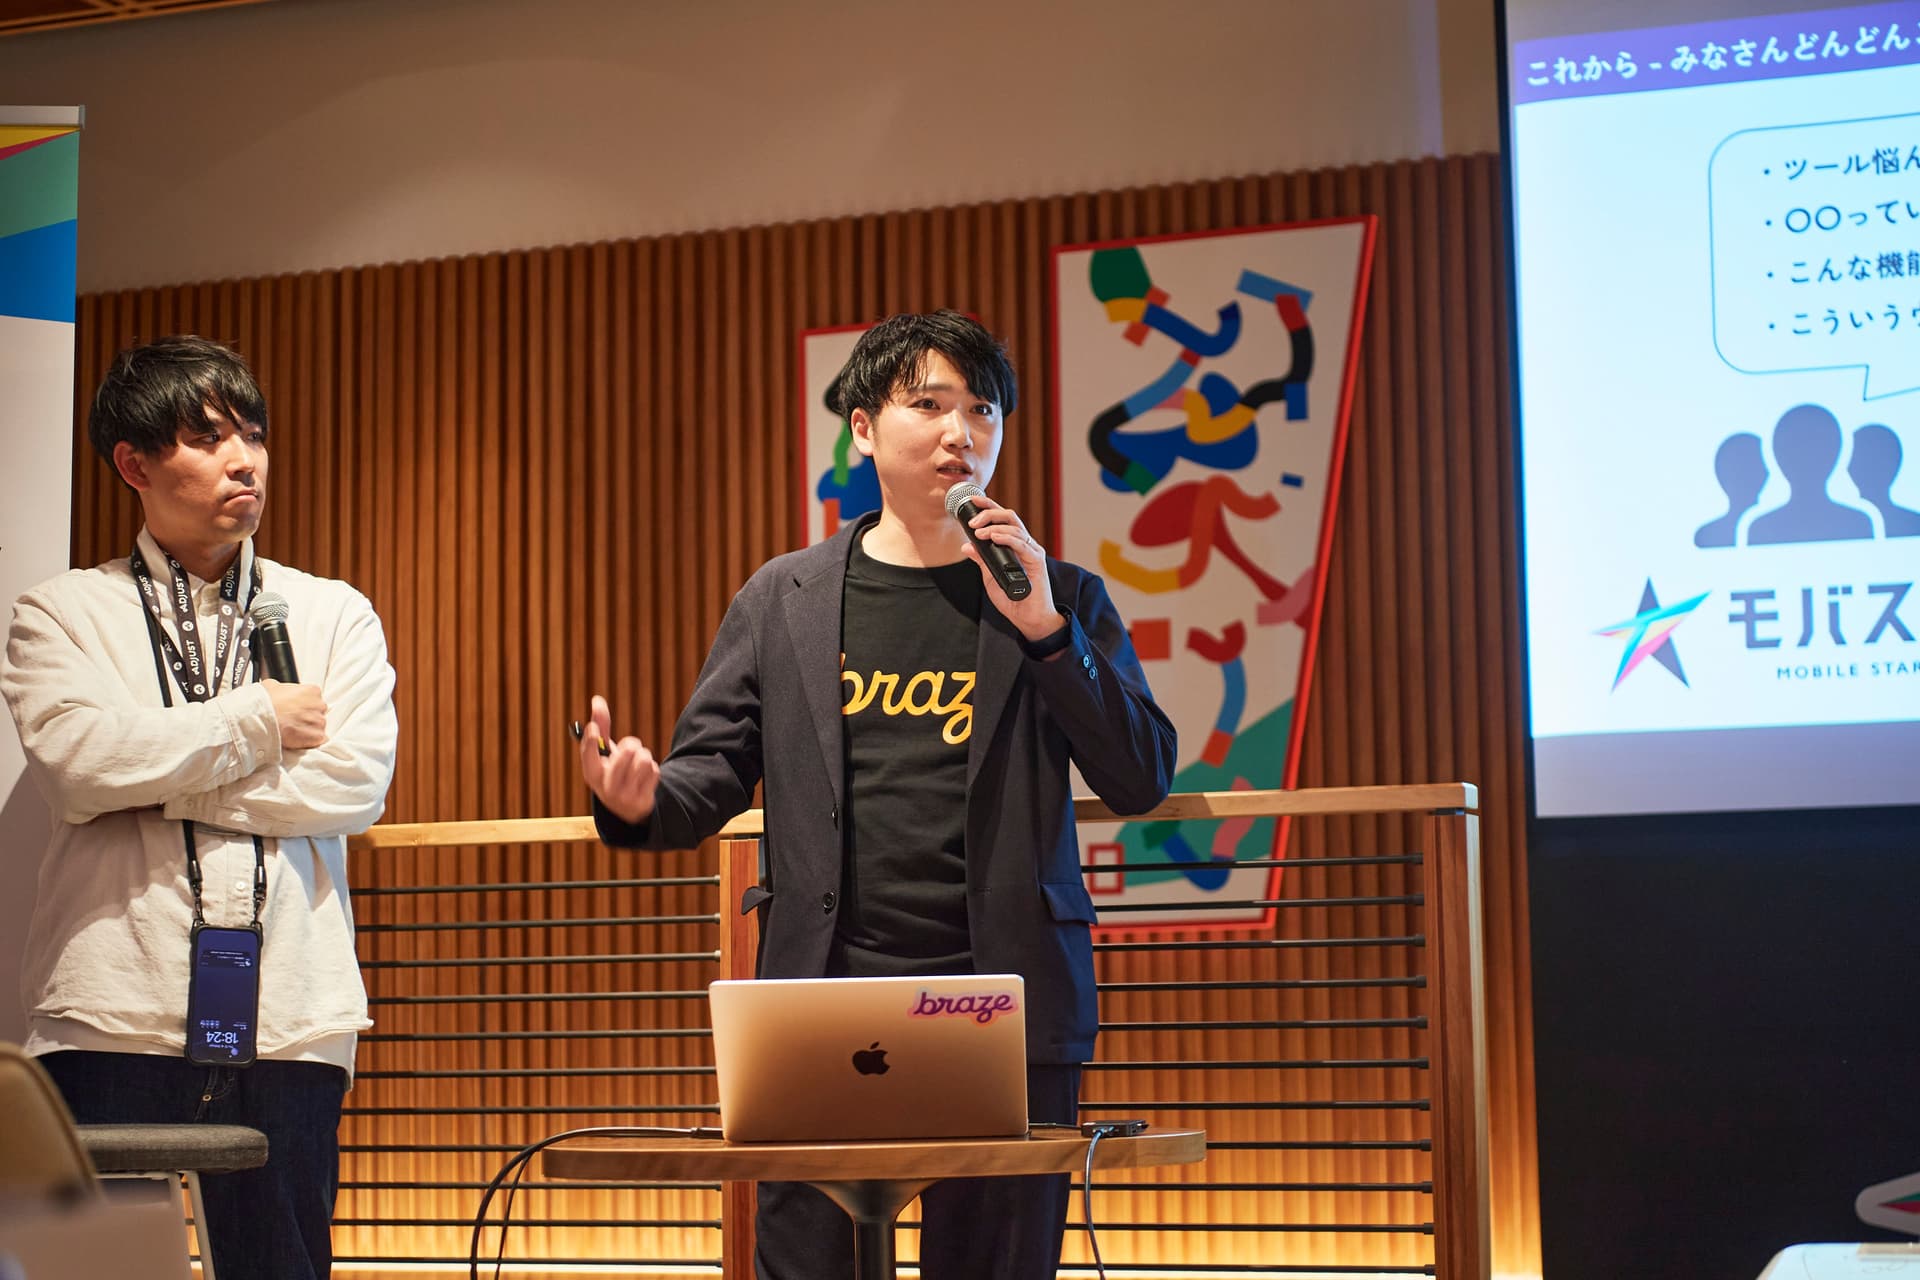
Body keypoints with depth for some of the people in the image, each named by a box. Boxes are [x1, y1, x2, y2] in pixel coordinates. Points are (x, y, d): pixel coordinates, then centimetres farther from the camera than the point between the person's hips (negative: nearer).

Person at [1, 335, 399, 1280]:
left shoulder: (334, 616, 14)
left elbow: (354, 784, -2)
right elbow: (77, 762, -9)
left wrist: (151, 775, -4)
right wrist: (259, 721, -3)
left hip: (289, 1021, 2)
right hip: (114, 1015, -1)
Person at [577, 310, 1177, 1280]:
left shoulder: (1058, 598, 9)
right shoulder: (783, 599, 11)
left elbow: (1141, 782, 2)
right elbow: (708, 779, 8)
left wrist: (1044, 629, -8)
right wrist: (638, 801, -16)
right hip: (826, 996, 1)